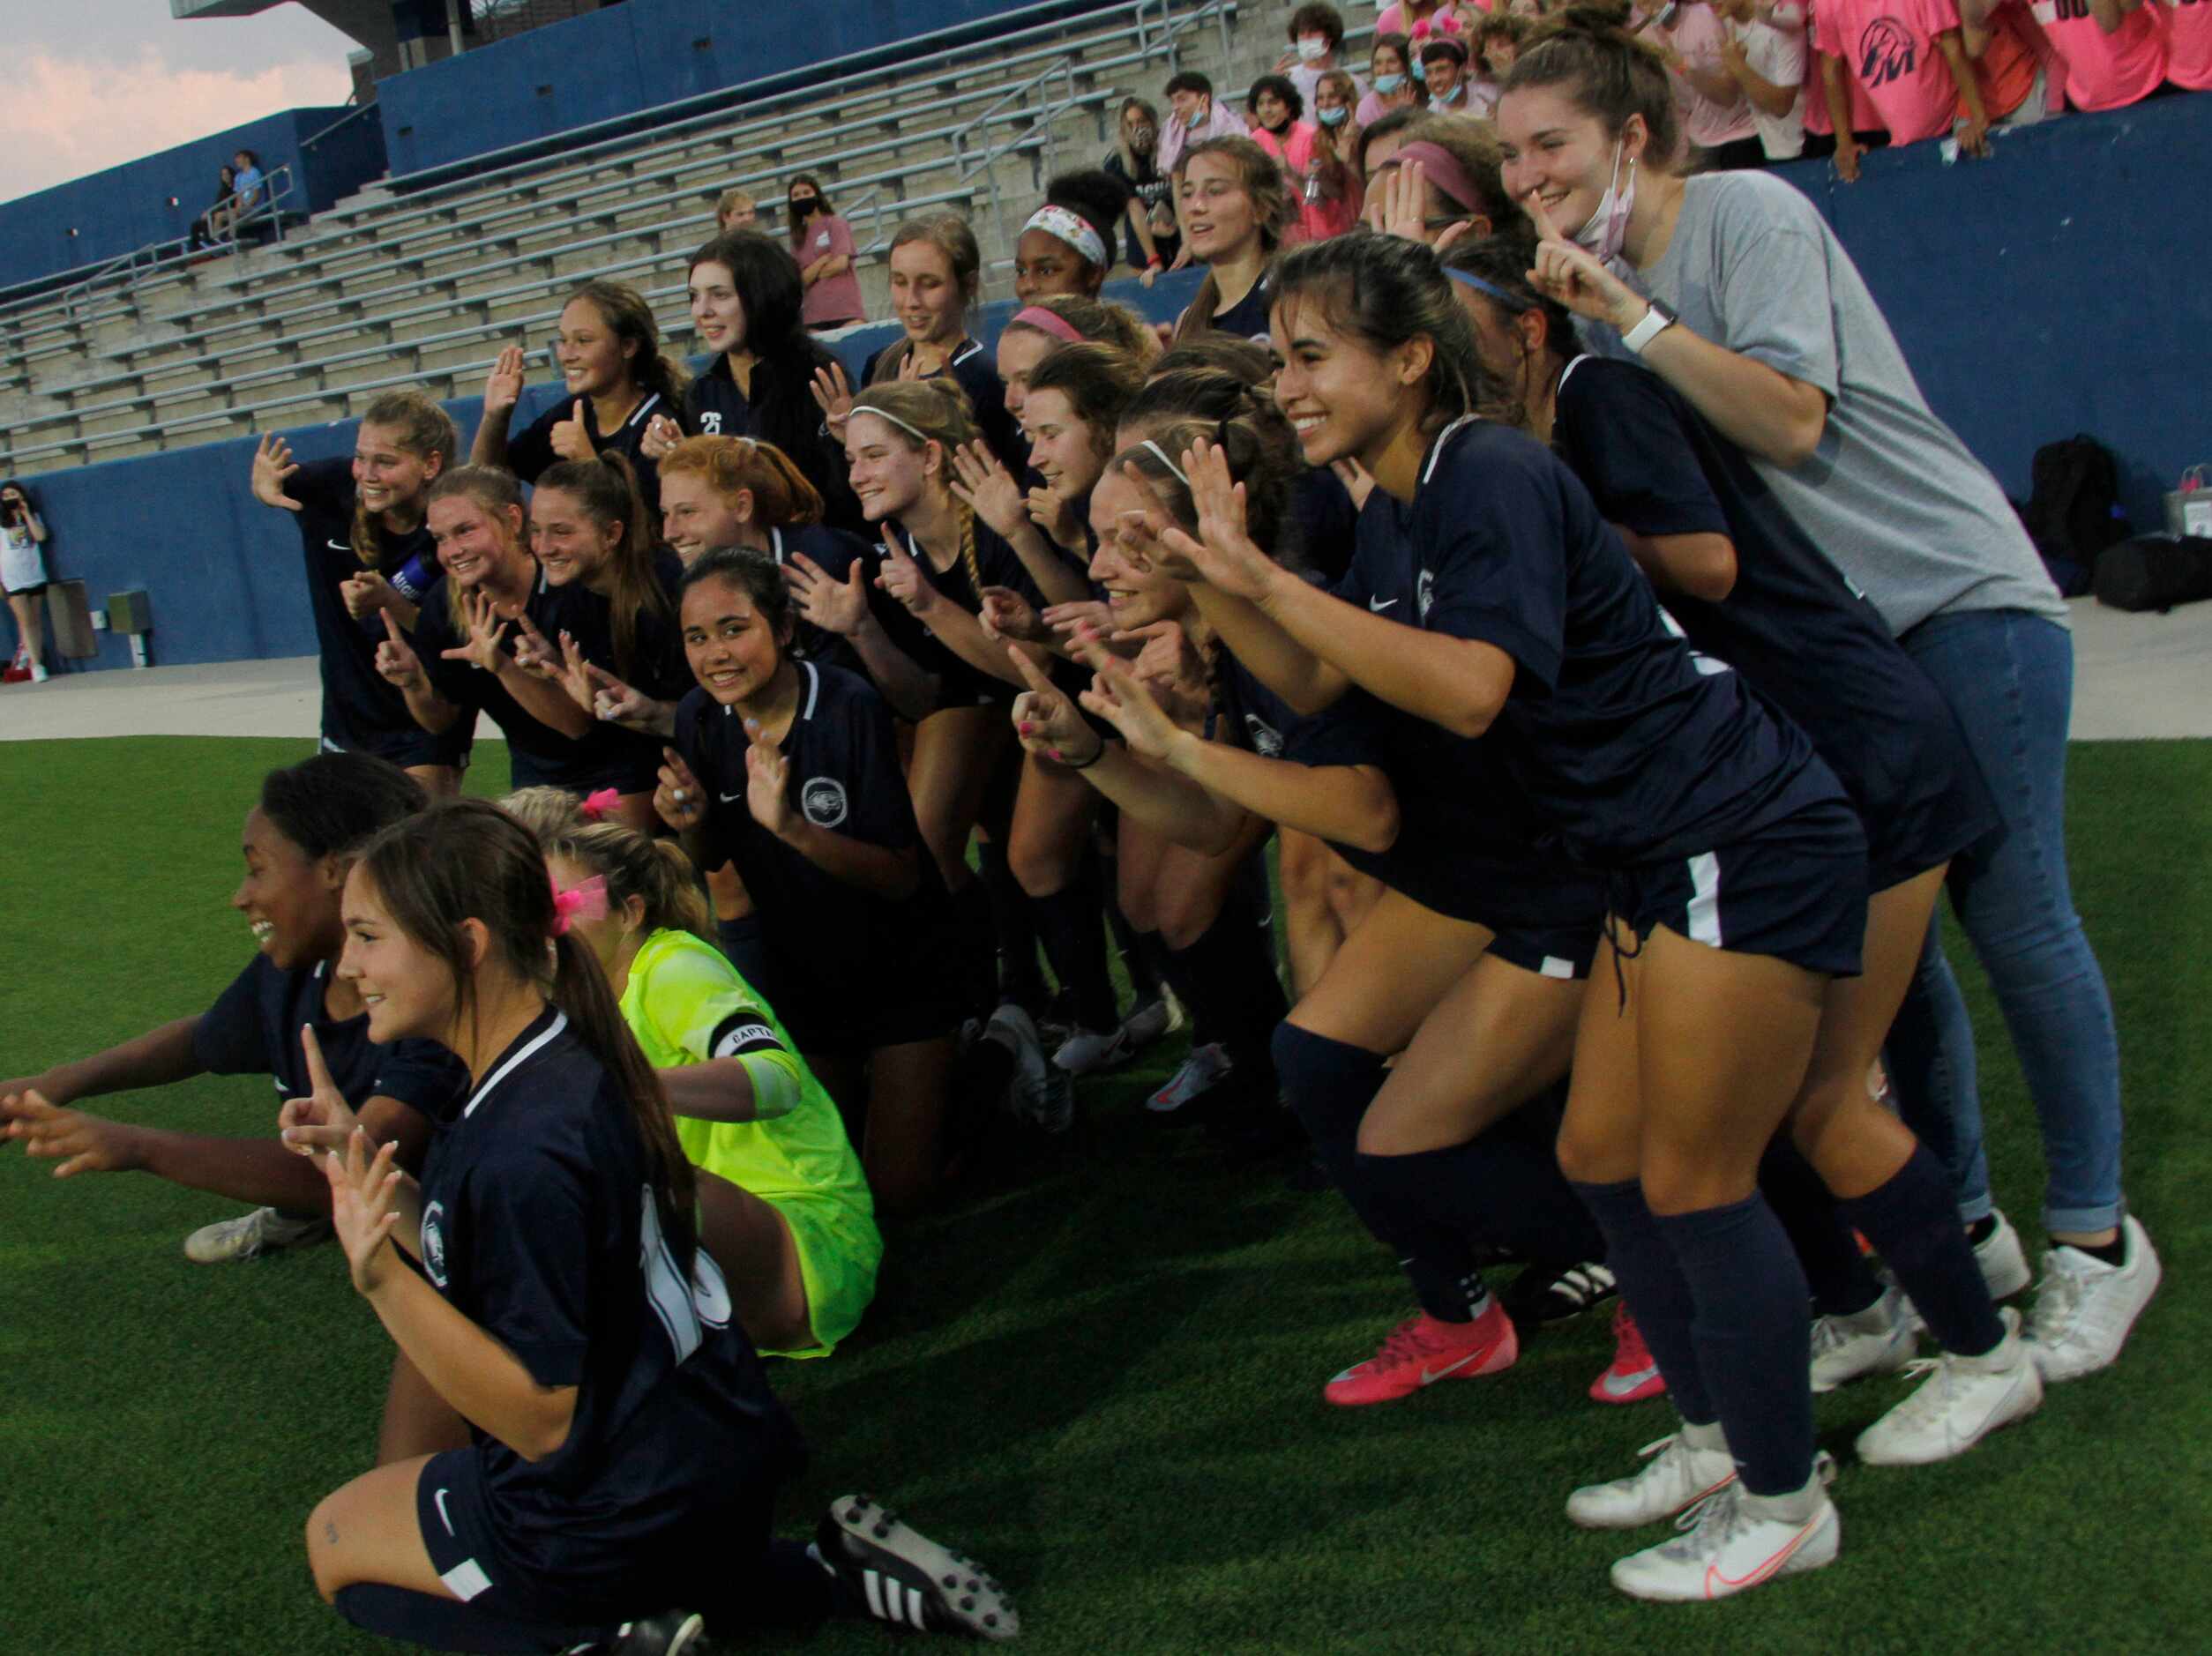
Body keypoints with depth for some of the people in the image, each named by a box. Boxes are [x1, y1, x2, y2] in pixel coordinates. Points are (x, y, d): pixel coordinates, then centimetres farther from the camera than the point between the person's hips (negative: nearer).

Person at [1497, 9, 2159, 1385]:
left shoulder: (1749, 213, -11)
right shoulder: (1602, 282, 10)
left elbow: (1791, 419, -22)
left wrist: (1631, 318, -24)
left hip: (1961, 597, -7)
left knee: (2011, 915, -3)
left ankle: (2095, 1235, 11)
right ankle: (1964, 1223, 20)